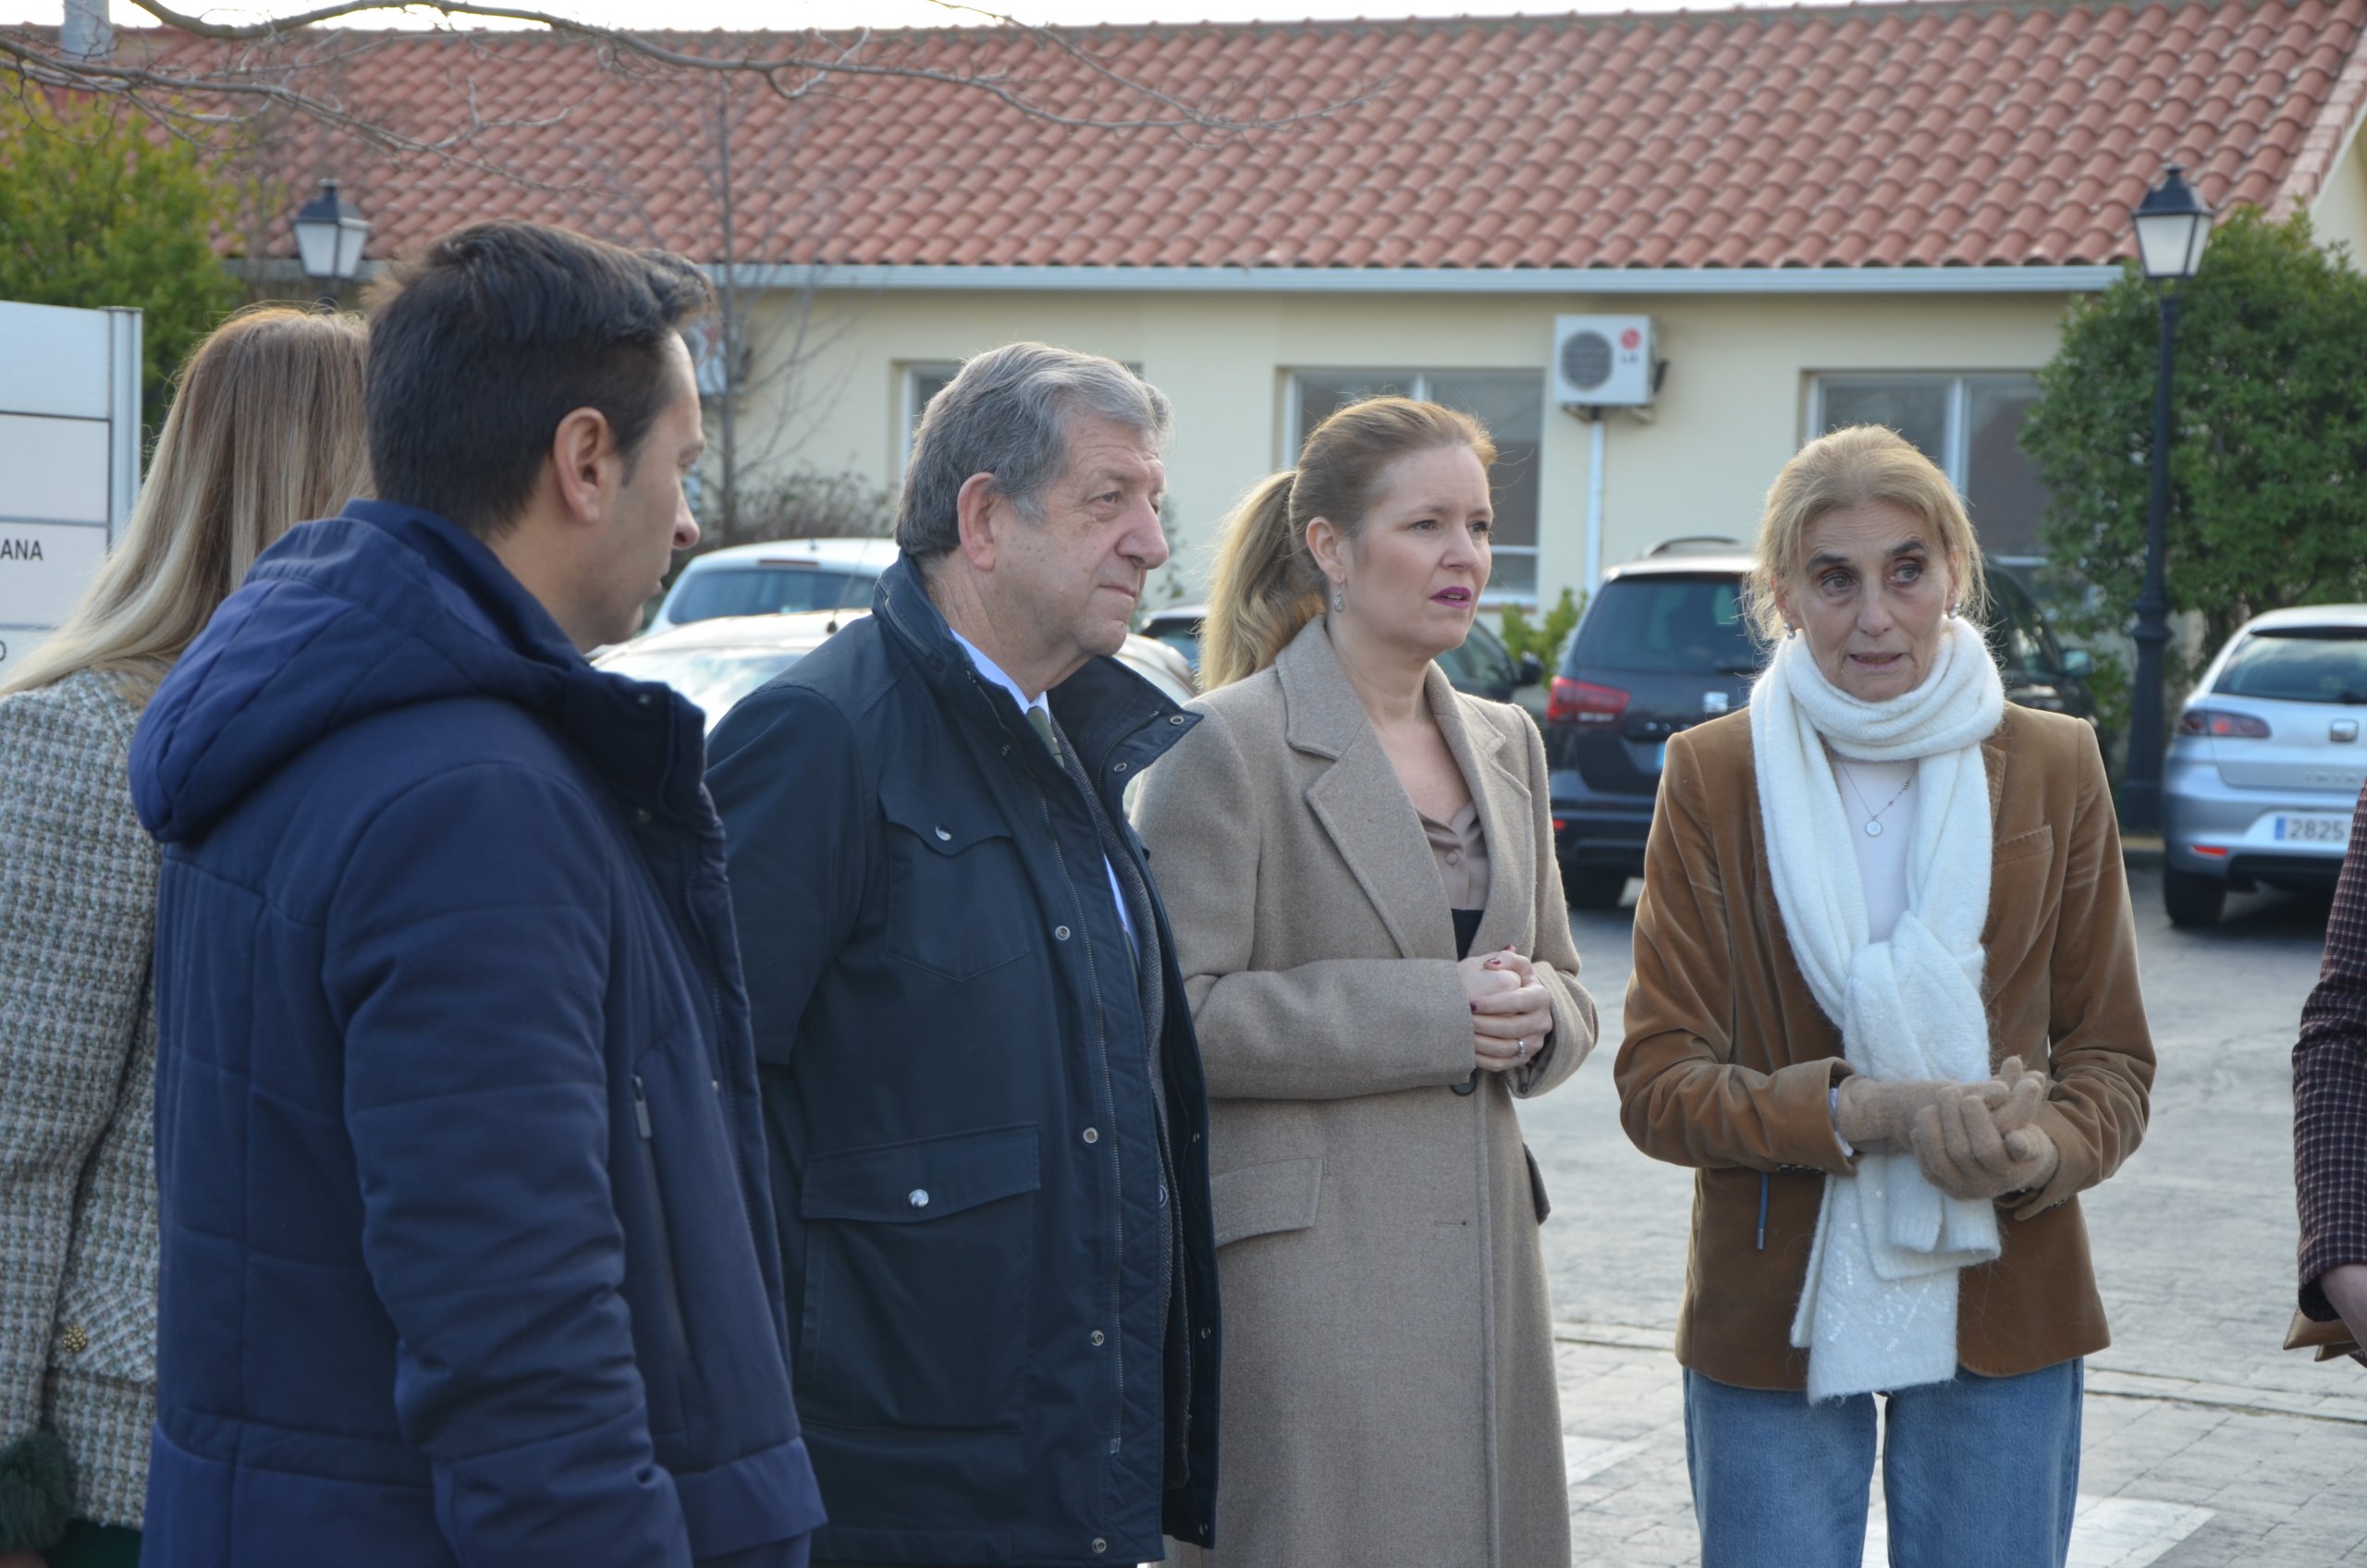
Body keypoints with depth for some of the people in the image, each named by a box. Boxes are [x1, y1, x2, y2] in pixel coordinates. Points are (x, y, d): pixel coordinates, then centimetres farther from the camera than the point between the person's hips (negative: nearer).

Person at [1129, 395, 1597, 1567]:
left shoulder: (1505, 744, 15)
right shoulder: (1231, 744, -7)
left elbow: (1565, 984, 22)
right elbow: (1174, 1015, -13)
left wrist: (1532, 1012, -3)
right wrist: (1424, 1016, -16)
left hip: (1482, 1250, 7)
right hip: (1303, 1261, -7)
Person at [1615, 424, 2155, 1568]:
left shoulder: (2053, 767, 3)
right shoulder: (1714, 776, -1)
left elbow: (2114, 1058, 7)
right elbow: (1656, 1085, -4)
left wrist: (2041, 1150, -16)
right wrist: (1871, 1111, -19)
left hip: (2002, 1309, 1)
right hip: (1774, 1317, -1)